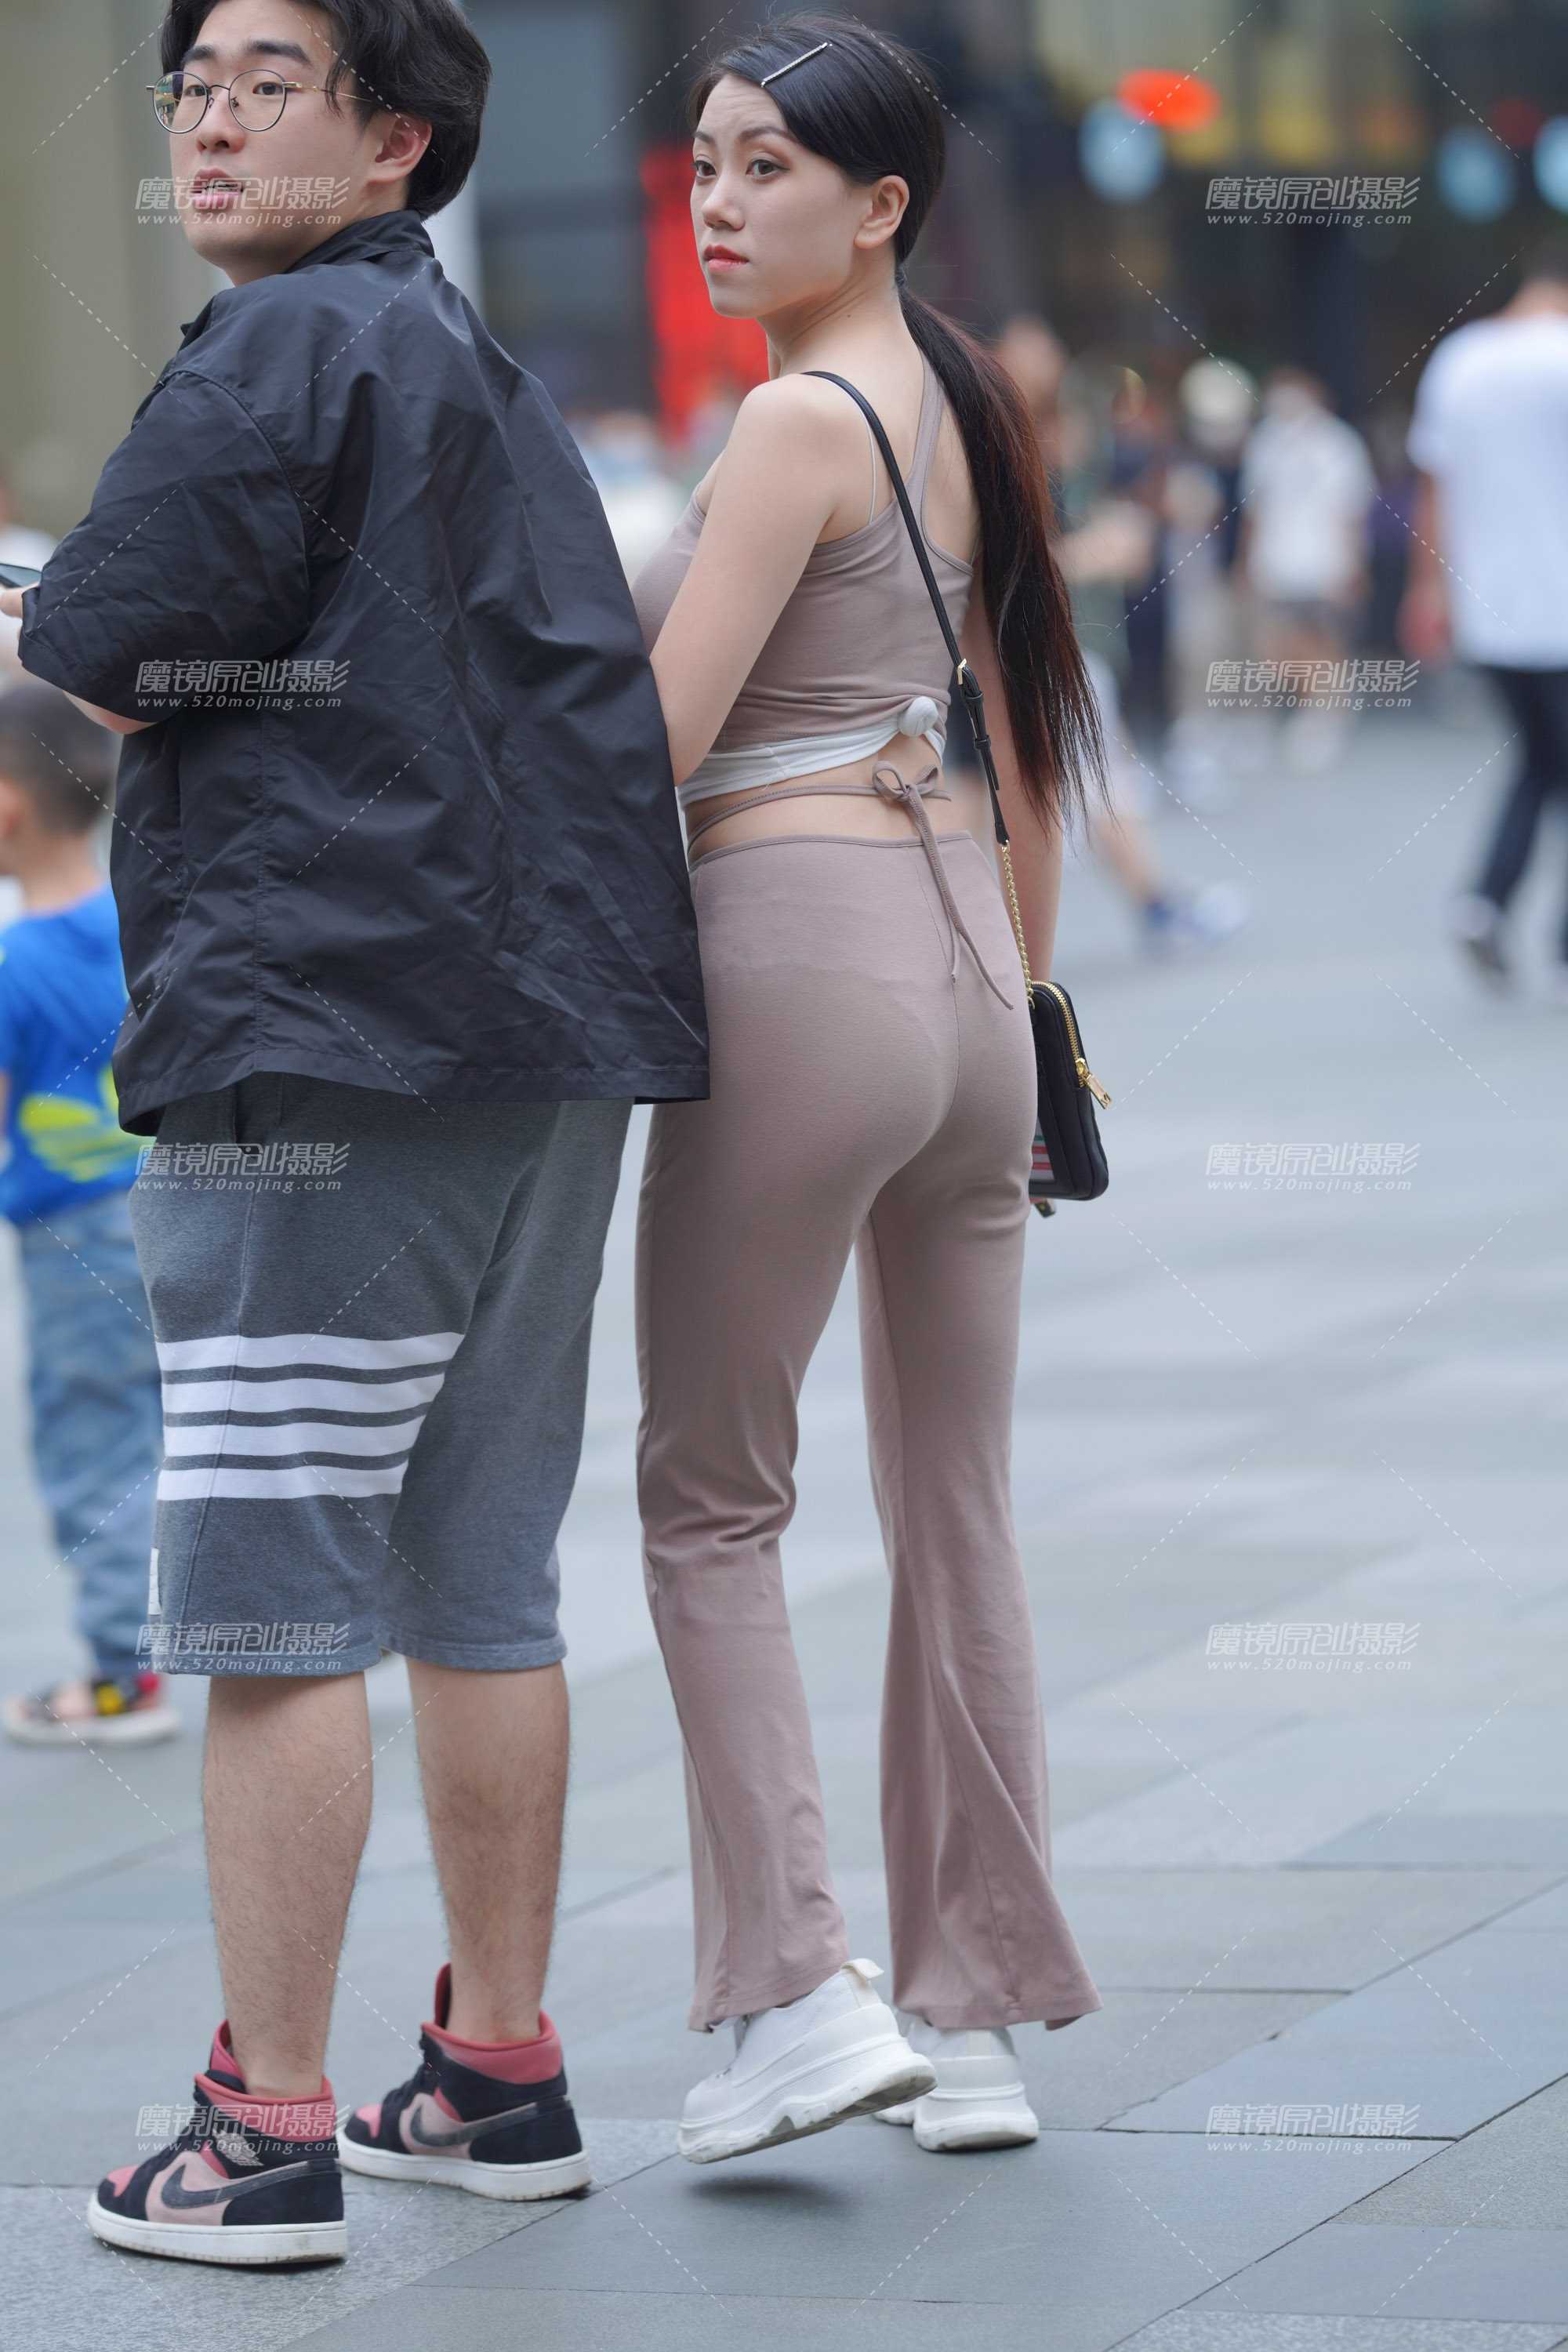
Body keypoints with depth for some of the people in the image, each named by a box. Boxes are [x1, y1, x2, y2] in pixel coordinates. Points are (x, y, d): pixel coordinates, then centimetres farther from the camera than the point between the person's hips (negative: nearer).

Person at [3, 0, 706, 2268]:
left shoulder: (285, 349, -9)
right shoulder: (491, 372, 21)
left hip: (328, 1037, -9)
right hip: (548, 1049, 9)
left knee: (269, 1601, -6)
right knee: (482, 1591, 14)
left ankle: (263, 2136, -4)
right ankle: (496, 2075, 21)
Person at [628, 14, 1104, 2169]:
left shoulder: (798, 420, -11)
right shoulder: (969, 410, 14)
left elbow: (655, 744, -14)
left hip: (797, 960, -8)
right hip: (964, 960, 8)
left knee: (710, 1494, 4)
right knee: (958, 1510, 10)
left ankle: (797, 1988, -4)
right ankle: (980, 2018, 13)